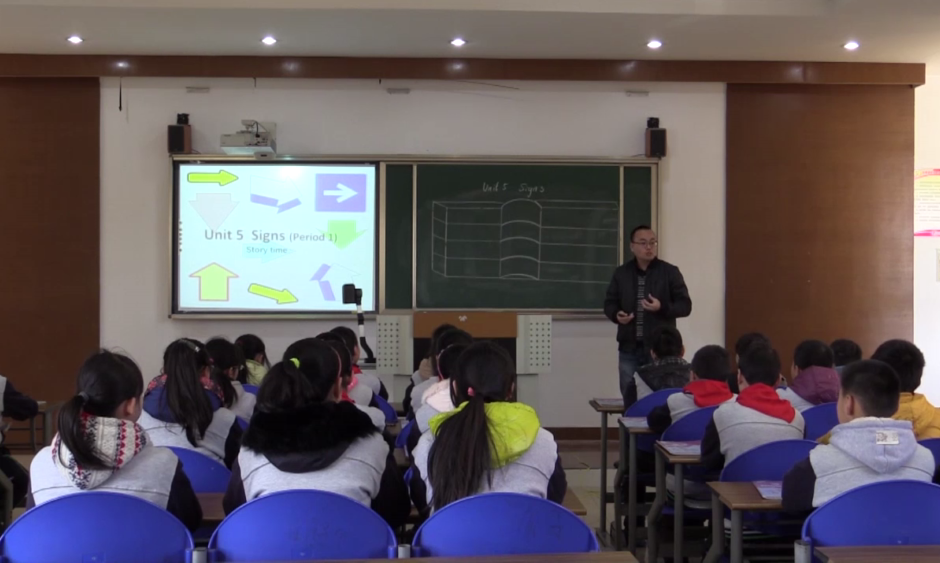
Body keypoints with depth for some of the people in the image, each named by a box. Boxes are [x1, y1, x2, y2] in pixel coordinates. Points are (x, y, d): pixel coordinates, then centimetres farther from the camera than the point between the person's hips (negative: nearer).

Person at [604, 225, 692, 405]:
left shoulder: (670, 272, 0)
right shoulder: (621, 273, 8)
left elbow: (685, 306, -1)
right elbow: (609, 303, 14)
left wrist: (662, 307, -20)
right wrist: (616, 315, -9)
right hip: (629, 349, 3)